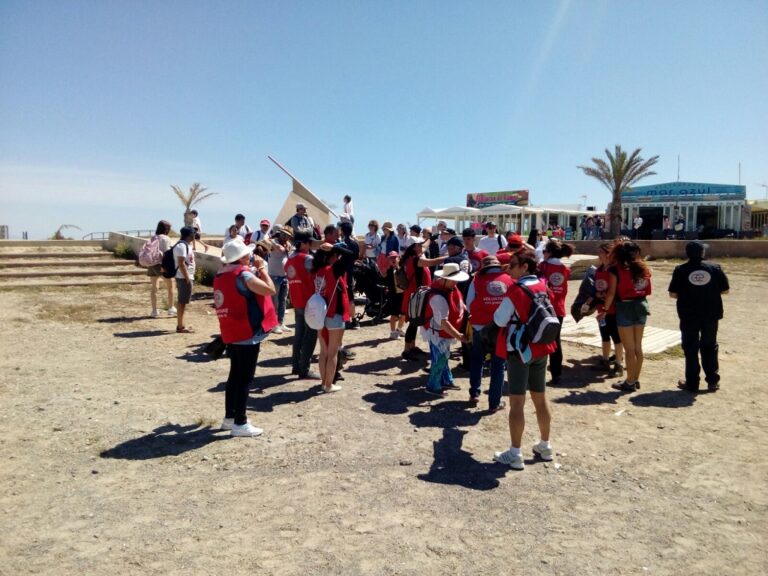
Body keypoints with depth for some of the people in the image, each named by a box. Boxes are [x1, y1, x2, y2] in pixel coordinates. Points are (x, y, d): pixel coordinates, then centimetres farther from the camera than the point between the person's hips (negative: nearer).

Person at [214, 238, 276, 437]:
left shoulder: (221, 274, 9)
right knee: (245, 378, -1)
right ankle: (239, 423, 4)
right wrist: (262, 269, -10)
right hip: (248, 334, -9)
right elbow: (270, 289, -25)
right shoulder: (242, 274, -18)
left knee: (235, 375, 18)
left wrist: (254, 270, 11)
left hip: (232, 333, 9)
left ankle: (229, 417, 27)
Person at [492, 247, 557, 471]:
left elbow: (500, 320, -14)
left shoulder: (516, 290, -17)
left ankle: (515, 454, 4)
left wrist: (499, 309, 5)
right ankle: (545, 446, 30)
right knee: (540, 398, 17)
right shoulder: (543, 286, 4)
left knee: (517, 402, -2)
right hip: (540, 348, 7)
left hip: (519, 350, -7)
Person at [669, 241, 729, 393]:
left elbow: (673, 293, -7)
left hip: (689, 315, -2)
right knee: (709, 347, 16)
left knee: (691, 349, 8)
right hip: (711, 314, 2)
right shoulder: (715, 268, -3)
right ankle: (713, 381, 21)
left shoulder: (681, 270, -8)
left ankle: (692, 383, 12)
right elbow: (725, 290, 2)